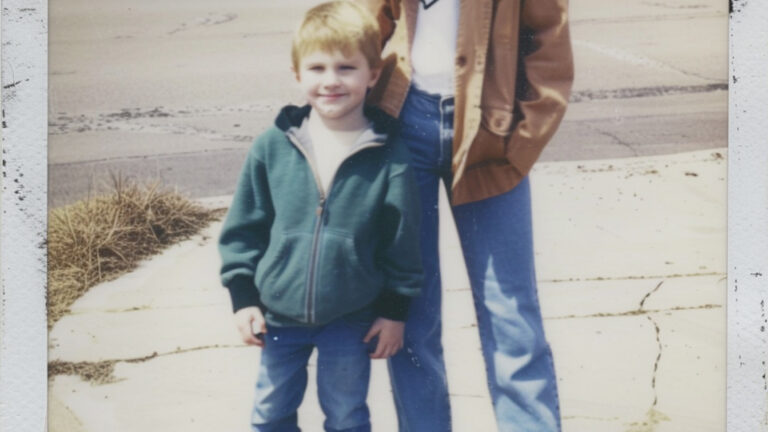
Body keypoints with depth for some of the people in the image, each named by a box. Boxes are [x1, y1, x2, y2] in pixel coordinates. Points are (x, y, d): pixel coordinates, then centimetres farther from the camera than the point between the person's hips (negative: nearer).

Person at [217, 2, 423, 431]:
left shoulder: (390, 158, -12)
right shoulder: (272, 147, -8)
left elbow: (403, 244, -4)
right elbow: (244, 227, 0)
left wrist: (395, 310, -1)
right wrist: (243, 296, -2)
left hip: (352, 321, -2)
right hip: (279, 315, 2)